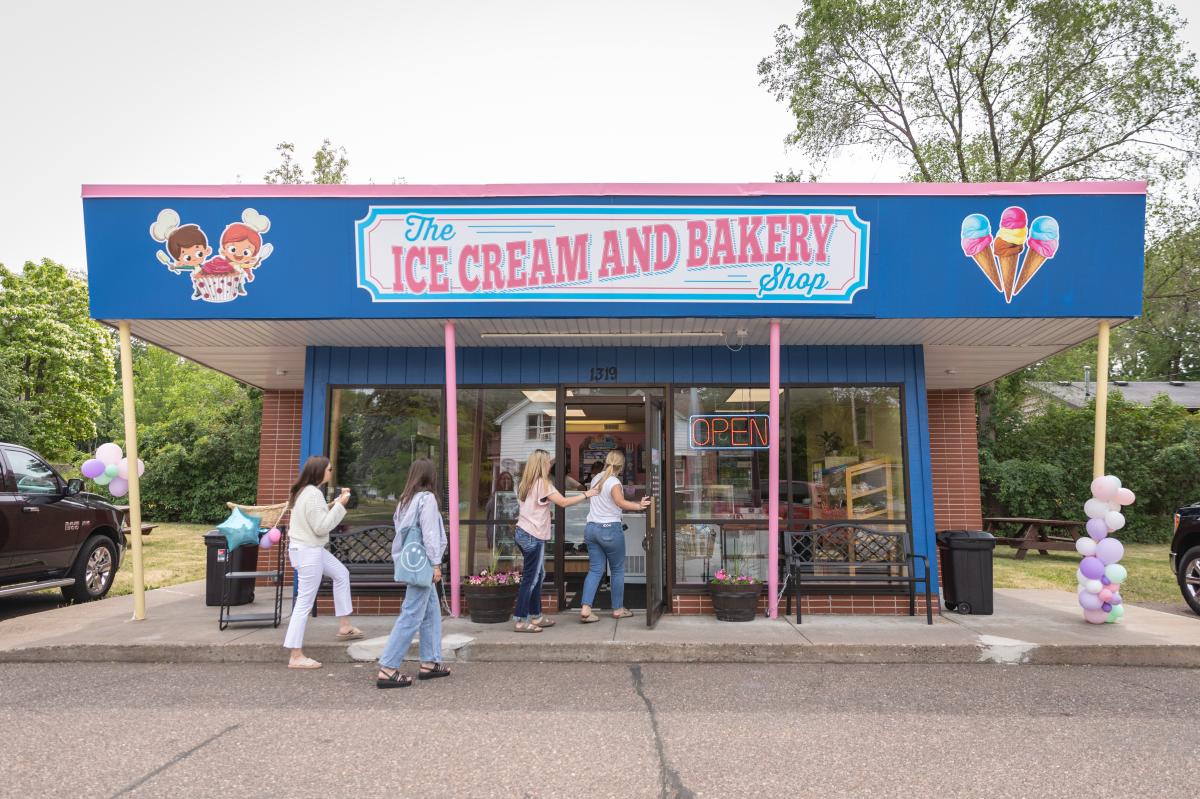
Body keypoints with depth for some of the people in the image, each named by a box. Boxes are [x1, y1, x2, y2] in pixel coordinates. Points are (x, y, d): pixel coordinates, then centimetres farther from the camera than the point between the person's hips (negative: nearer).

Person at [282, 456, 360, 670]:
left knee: (341, 573, 23)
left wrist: (334, 504, 6)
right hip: (308, 552, -10)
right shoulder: (313, 494, -20)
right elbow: (321, 527, -21)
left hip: (310, 549, 10)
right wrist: (340, 506, -15)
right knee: (305, 603, -4)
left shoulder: (305, 491, 9)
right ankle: (296, 657, 2)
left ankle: (344, 626, 29)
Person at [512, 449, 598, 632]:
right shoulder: (542, 484, -13)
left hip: (523, 533, 9)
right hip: (533, 536, -9)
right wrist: (586, 494, -8)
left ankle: (536, 617, 20)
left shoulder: (526, 484, 13)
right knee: (530, 578, -4)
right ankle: (521, 621, -1)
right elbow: (564, 502, -16)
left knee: (537, 575, 15)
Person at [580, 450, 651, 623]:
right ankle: (618, 609, 17)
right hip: (610, 529, -6)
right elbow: (620, 502, -29)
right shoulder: (614, 482, -12)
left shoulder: (596, 479, 11)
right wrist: (639, 506, -36)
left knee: (595, 569, 5)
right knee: (617, 569, 9)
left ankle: (585, 608, -9)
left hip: (591, 527, 6)